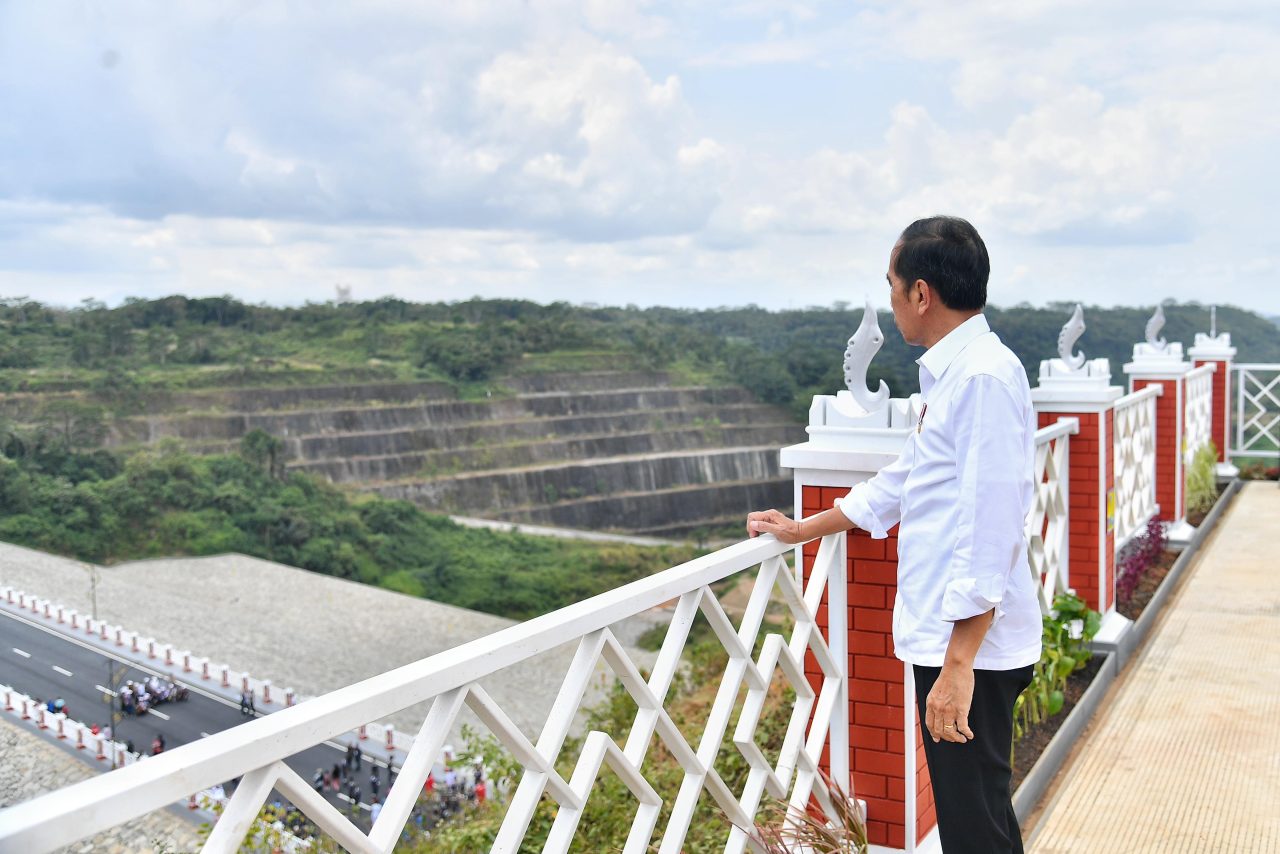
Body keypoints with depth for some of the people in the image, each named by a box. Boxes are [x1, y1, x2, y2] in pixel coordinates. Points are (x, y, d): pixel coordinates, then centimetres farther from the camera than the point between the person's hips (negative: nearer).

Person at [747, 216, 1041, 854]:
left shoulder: (983, 377, -17)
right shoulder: (947, 374, 14)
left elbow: (990, 532, -23)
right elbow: (902, 481, 26)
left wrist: (958, 664, -24)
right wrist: (801, 531, 34)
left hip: (971, 645, -10)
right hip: (944, 639, 10)